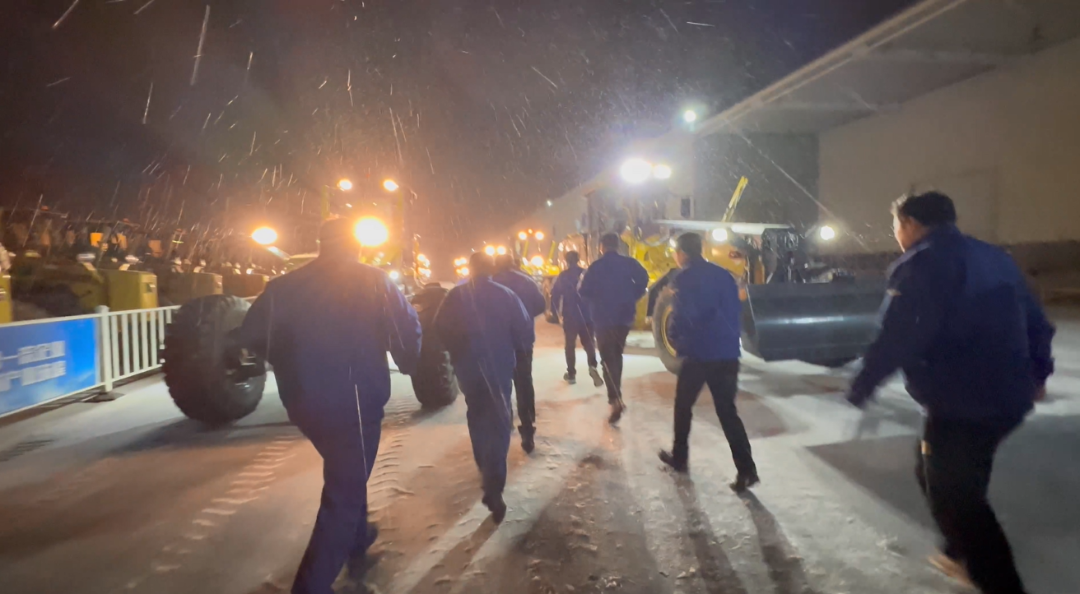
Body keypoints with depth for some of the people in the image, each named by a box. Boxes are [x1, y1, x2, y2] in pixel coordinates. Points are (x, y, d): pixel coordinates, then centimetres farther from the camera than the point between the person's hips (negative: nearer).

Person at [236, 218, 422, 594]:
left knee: (346, 474, 28)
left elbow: (251, 336, 3)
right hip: (356, 403, -5)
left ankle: (357, 535, 47)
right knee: (344, 490, 5)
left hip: (306, 404, 5)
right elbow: (407, 330, -11)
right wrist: (408, 365, 9)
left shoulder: (287, 286, 2)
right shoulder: (373, 282, -7)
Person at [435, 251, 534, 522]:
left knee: (477, 416, 23)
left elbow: (440, 329, -5)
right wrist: (516, 349, 11)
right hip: (499, 367, -2)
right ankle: (493, 487, -11)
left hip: (467, 367, 2)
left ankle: (486, 469, 36)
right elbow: (524, 332, -8)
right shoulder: (505, 295, -5)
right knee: (498, 423, 1)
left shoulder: (455, 296, -3)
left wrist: (457, 351, 10)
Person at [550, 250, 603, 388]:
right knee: (588, 342, 10)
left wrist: (555, 310, 8)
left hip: (569, 316, -1)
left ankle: (571, 374, 13)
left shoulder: (562, 276, -3)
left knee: (570, 344, 11)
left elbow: (555, 294, -4)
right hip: (586, 315, 1)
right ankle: (593, 366, -15)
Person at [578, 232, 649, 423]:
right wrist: (631, 298, 3)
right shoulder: (629, 263, 1)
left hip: (604, 318, -4)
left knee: (608, 358, -2)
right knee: (616, 354, 22)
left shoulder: (596, 267, -6)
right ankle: (616, 394, 30)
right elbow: (643, 279, -9)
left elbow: (584, 291, -6)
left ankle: (616, 400, -18)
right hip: (625, 316, 4)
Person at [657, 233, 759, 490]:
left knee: (683, 406, 15)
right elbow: (735, 310, 13)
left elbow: (680, 317, -14)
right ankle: (746, 469, -2)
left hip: (699, 353, -5)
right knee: (727, 411, 7)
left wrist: (675, 339, 4)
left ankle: (679, 457, 28)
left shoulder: (683, 279, -8)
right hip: (728, 353, 5)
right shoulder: (724, 275, 11)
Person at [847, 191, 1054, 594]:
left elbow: (896, 338, -22)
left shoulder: (920, 265, -13)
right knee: (936, 475, 25)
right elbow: (1035, 321, 19)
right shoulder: (993, 257, 13)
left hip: (959, 404, -9)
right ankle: (967, 557, 39)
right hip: (1008, 396, 9)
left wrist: (862, 387, -11)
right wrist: (1036, 372, 32)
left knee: (951, 497, 4)